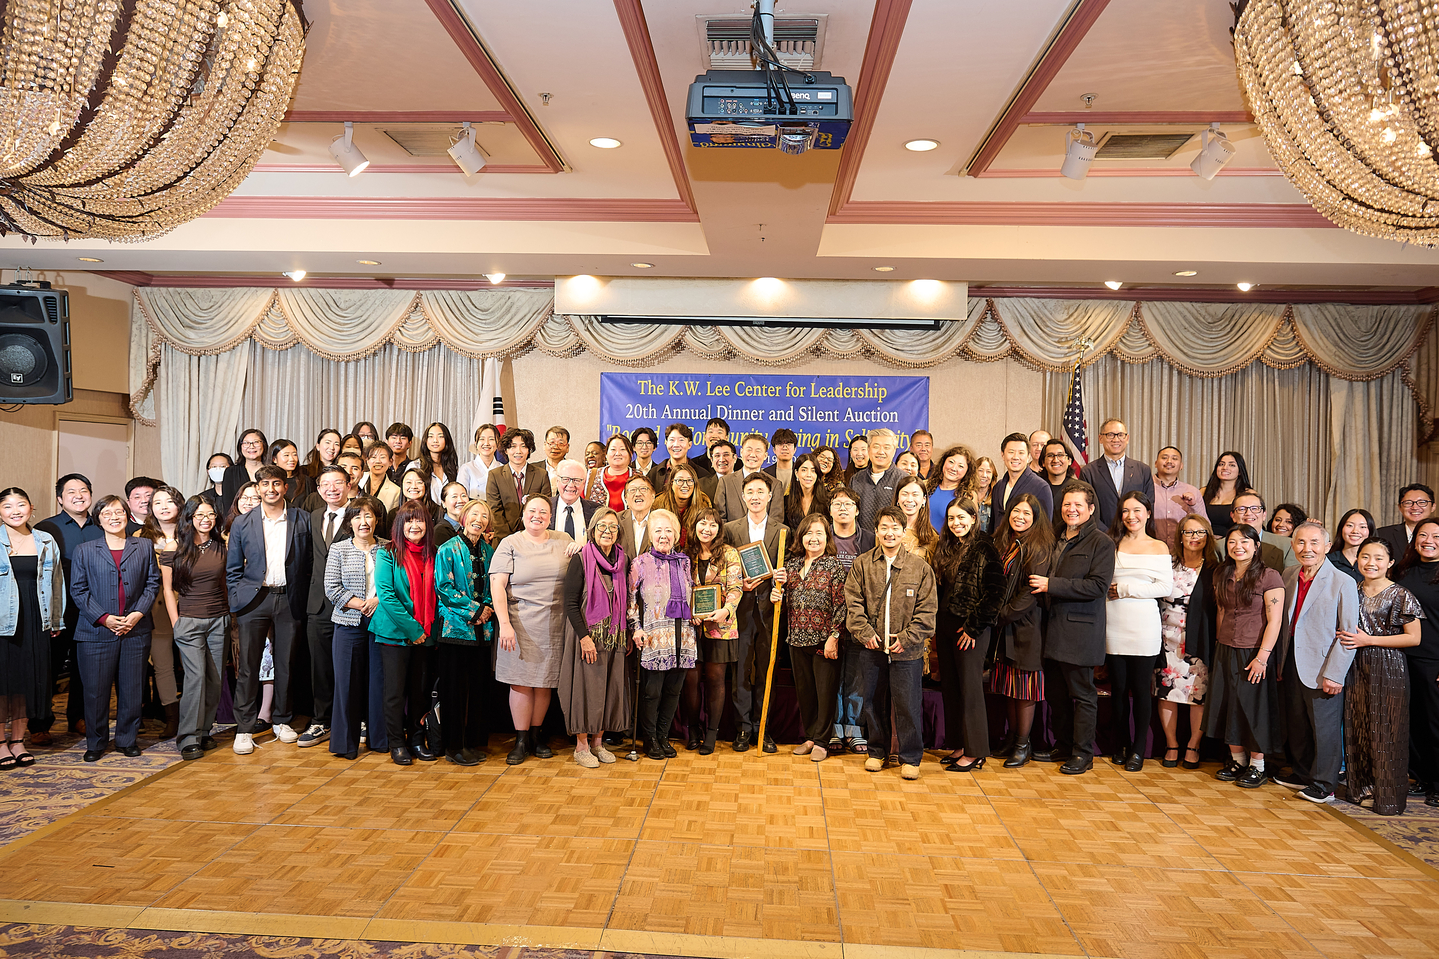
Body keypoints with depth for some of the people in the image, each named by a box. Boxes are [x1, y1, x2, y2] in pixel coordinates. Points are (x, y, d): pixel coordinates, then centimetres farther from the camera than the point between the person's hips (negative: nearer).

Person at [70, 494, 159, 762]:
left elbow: (153, 583, 7)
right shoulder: (84, 550, 7)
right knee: (96, 689, 2)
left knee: (131, 689, 6)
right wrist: (104, 618, -9)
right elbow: (78, 590, 2)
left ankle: (128, 739, 19)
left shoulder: (144, 547, 10)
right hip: (96, 632, -1)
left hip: (135, 631, 1)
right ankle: (95, 742, 17)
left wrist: (137, 613, -6)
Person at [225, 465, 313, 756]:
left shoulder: (302, 520, 4)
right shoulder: (242, 524, 5)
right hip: (254, 600, 0)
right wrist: (237, 600, 0)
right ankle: (244, 729, 6)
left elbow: (309, 562, 6)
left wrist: (303, 598, 1)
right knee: (248, 666, -1)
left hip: (289, 600, 0)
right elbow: (233, 568, 9)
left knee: (285, 663, 8)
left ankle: (281, 721, 22)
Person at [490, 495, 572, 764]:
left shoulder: (563, 541, 10)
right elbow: (497, 585, -6)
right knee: (521, 681, -1)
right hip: (520, 623, -3)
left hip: (554, 624, 3)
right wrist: (504, 623, -14)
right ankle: (521, 741, 11)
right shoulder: (510, 544, 0)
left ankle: (537, 735, 23)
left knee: (545, 681, 8)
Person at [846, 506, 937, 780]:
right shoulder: (861, 565, 4)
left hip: (907, 651, -2)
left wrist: (907, 638, -9)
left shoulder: (920, 567, 0)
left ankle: (910, 758, 17)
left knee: (907, 704, 2)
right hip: (872, 648, 2)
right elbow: (853, 603, 3)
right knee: (873, 703, 12)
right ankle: (878, 751, 29)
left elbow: (927, 609, -1)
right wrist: (865, 632, -8)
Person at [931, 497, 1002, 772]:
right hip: (945, 626, 7)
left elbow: (995, 592, -15)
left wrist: (973, 627, -14)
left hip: (972, 629, -7)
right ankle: (958, 746, 21)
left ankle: (975, 752, 8)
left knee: (970, 687, -1)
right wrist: (937, 626, 9)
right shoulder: (945, 548, 13)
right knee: (950, 687, 10)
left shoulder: (986, 548, -10)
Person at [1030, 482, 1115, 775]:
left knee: (1082, 694, 2)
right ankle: (1063, 747, 24)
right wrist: (1042, 584, 9)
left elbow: (1099, 585, -17)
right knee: (1056, 694, 12)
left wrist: (1052, 585, -18)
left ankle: (1083, 754, 11)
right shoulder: (1057, 541, 18)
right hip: (1054, 629, 7)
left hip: (1080, 631, -7)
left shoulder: (1101, 542, -6)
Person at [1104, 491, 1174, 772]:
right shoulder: (1111, 544, 11)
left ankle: (1138, 750, 10)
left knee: (1141, 687, 1)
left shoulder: (1159, 548, 6)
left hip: (1143, 625, -2)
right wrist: (1109, 589, -11)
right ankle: (1120, 745, 19)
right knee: (1118, 687, 7)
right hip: (1114, 624, 2)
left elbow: (1166, 587, -3)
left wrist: (1127, 588, -8)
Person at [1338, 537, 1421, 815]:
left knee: (1385, 732, -1)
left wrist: (1369, 640, -15)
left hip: (1388, 669, -5)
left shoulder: (1400, 595, -7)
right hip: (1357, 667, 5)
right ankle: (1360, 786, 21)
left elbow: (1413, 638, -10)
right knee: (1356, 727, 8)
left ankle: (1389, 796, 10)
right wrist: (1345, 636, 3)